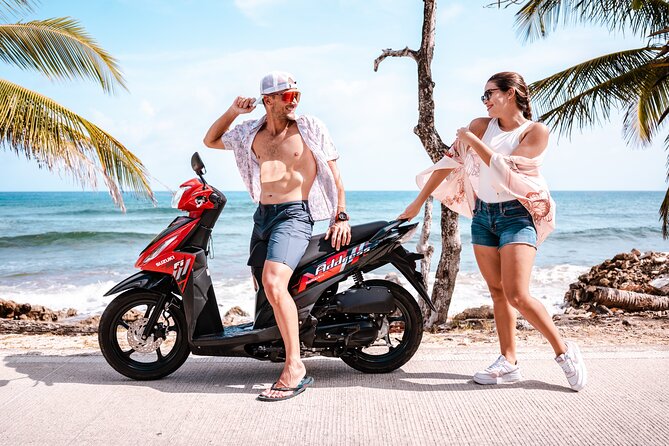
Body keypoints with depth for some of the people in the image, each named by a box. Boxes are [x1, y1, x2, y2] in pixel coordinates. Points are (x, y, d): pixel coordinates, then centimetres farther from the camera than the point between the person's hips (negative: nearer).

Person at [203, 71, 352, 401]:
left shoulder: (311, 129, 2)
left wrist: (342, 216, -5)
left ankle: (295, 369, -24)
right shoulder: (251, 133, 13)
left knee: (274, 284, -26)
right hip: (261, 215, 7)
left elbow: (335, 176, 5)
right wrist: (232, 112, 11)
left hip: (294, 215, -7)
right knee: (261, 284, 11)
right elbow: (211, 141, 26)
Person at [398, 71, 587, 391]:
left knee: (517, 296, -14)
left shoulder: (536, 132, -6)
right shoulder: (481, 125, 7)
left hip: (516, 215, -5)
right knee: (498, 292, 6)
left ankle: (564, 351, 5)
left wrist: (473, 141, -13)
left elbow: (507, 169, -17)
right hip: (482, 214, 5)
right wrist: (418, 202, 4)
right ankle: (508, 362, 14)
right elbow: (450, 161, 5)